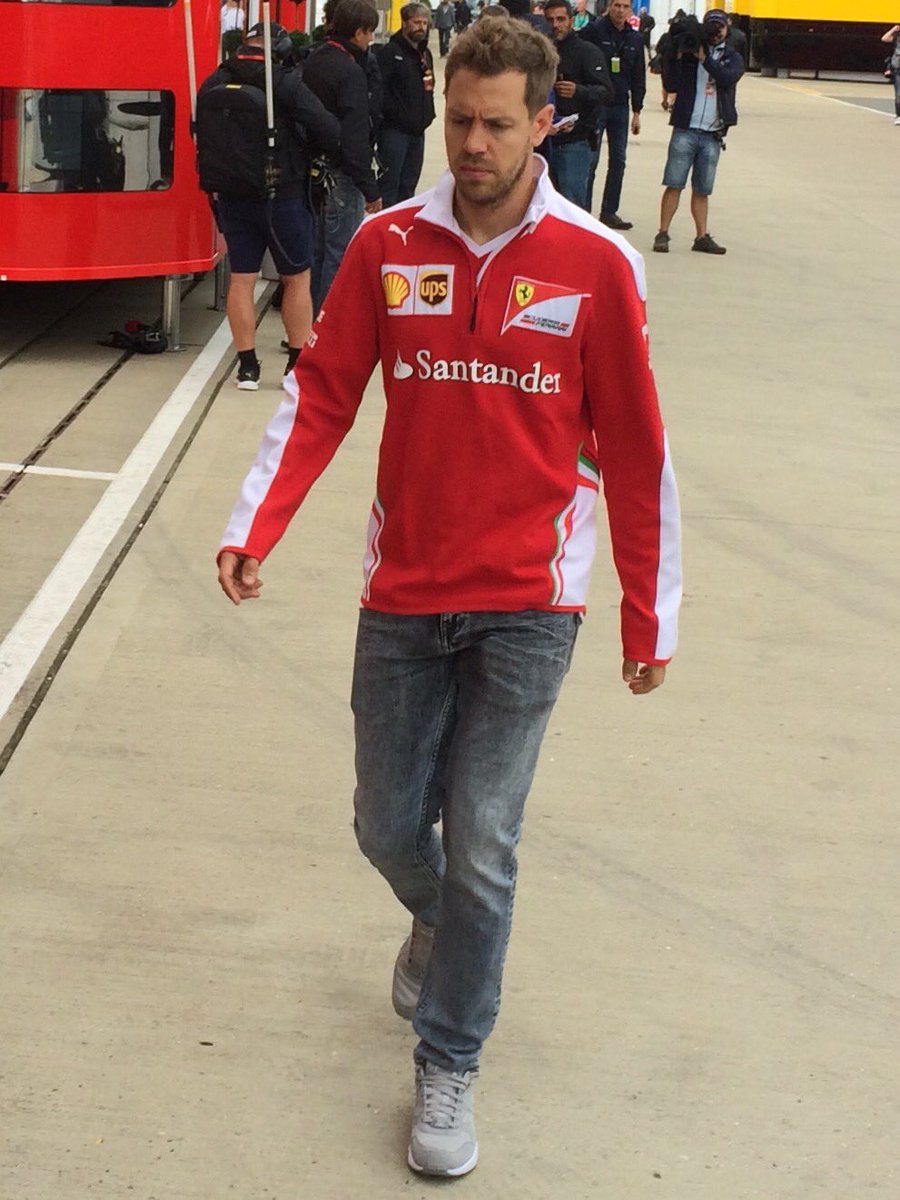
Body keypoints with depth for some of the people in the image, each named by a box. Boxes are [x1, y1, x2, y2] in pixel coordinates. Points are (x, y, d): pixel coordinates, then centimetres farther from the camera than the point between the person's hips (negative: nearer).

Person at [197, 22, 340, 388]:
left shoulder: (213, 85, -1)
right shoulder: (286, 85, -15)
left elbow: (199, 133, 8)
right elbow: (328, 132, -17)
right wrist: (323, 151, 6)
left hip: (231, 197, 4)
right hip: (283, 196, -4)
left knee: (241, 279, 10)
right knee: (297, 279, 10)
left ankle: (247, 366, 12)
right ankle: (298, 365, 14)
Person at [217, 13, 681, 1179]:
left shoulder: (597, 264, -6)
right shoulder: (388, 246, 0)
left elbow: (634, 449, -1)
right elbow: (320, 395, 0)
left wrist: (650, 617, 1)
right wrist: (253, 528, -14)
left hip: (526, 605, -2)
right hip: (402, 594, 3)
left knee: (481, 848, -2)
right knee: (388, 825, 12)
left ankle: (448, 1071, 18)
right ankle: (437, 926, 48)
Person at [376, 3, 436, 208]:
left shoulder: (425, 53, 15)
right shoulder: (390, 52, -10)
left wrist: (428, 113, 9)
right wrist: (396, 113, -18)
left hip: (417, 130, 8)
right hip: (394, 129, -8)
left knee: (409, 185, 13)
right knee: (389, 184, -6)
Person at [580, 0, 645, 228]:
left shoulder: (634, 39, 9)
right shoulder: (594, 31, -7)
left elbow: (638, 77, 13)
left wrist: (636, 111, 10)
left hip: (620, 106, 5)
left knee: (618, 161, 7)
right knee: (590, 160, -4)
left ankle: (609, 212, 15)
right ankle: (583, 212, 3)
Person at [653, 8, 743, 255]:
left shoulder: (732, 58, 9)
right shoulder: (688, 51, 3)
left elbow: (727, 78, -13)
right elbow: (671, 86, -4)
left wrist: (705, 58, -20)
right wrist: (675, 55, -14)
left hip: (713, 134, 2)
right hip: (685, 130, -2)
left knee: (702, 189, 8)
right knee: (674, 184, -5)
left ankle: (702, 237, 12)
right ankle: (663, 234, -2)